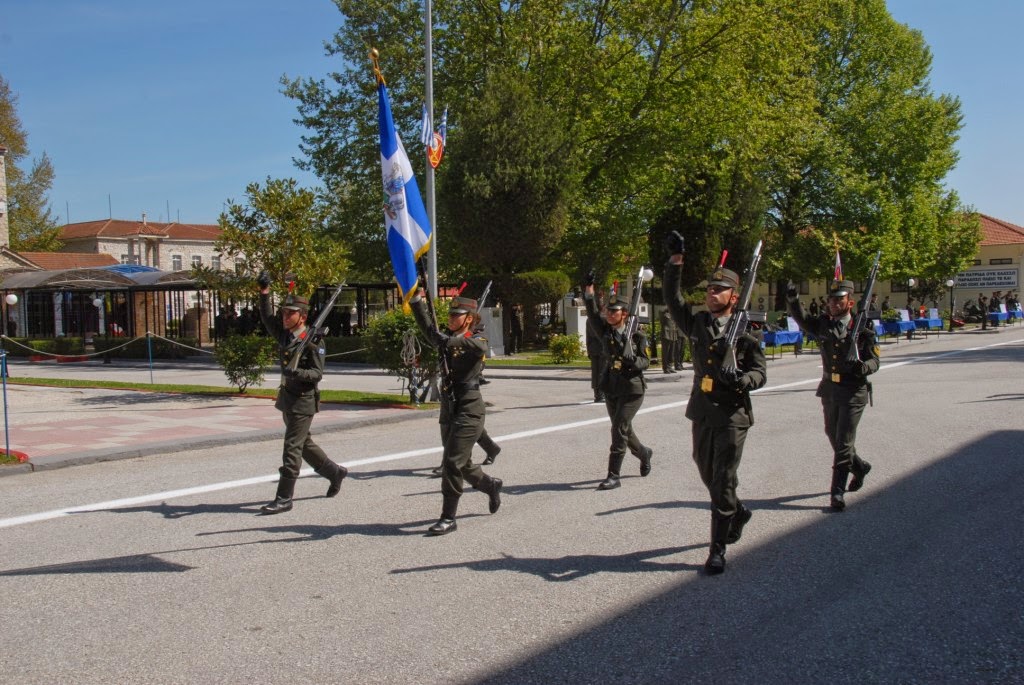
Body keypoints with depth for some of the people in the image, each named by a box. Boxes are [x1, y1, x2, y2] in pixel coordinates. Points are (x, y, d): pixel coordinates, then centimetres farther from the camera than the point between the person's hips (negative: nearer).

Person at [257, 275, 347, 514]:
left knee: (292, 449, -7)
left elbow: (318, 373, -15)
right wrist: (264, 292, 6)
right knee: (304, 444, 19)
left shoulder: (312, 342, -14)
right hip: (287, 397, 8)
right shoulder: (284, 335, 6)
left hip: (303, 400, -8)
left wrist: (297, 372, -32)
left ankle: (284, 498, -3)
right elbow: (267, 318, 16)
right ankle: (335, 472, 36)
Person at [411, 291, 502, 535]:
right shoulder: (448, 340, 10)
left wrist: (452, 341, -41)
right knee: (460, 464, 17)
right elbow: (427, 327, 1)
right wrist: (417, 301, -10)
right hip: (448, 410, 7)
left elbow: (478, 347, -28)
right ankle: (491, 486, 43)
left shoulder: (477, 343, -7)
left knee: (453, 463, -12)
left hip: (469, 410, -7)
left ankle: (448, 518, -5)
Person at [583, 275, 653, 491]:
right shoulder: (605, 331, 3)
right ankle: (644, 453, 45)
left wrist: (633, 361, -26)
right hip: (611, 388, 5)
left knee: (619, 429, -12)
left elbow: (646, 362, -4)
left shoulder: (636, 335, -7)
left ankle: (613, 475, -6)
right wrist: (589, 286, -21)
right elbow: (591, 311, -10)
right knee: (623, 429, 16)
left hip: (632, 388, -5)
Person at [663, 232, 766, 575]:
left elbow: (760, 373, -5)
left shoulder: (745, 333, -6)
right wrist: (675, 258, -3)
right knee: (708, 476, 18)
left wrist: (740, 379, -27)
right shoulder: (697, 323, 7)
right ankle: (738, 513, 46)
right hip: (702, 413, 5)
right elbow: (672, 298, 6)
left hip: (732, 415, -5)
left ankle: (718, 550, 2)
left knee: (723, 483, -6)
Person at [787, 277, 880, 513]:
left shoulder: (863, 328, -8)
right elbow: (803, 321, 19)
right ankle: (859, 466, 44)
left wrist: (863, 366, -29)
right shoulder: (824, 324, 4)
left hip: (854, 391, -5)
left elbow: (874, 361, -6)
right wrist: (793, 301, 2)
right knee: (834, 437, 18)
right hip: (829, 389, 6)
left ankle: (837, 491, 0)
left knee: (844, 441, -6)